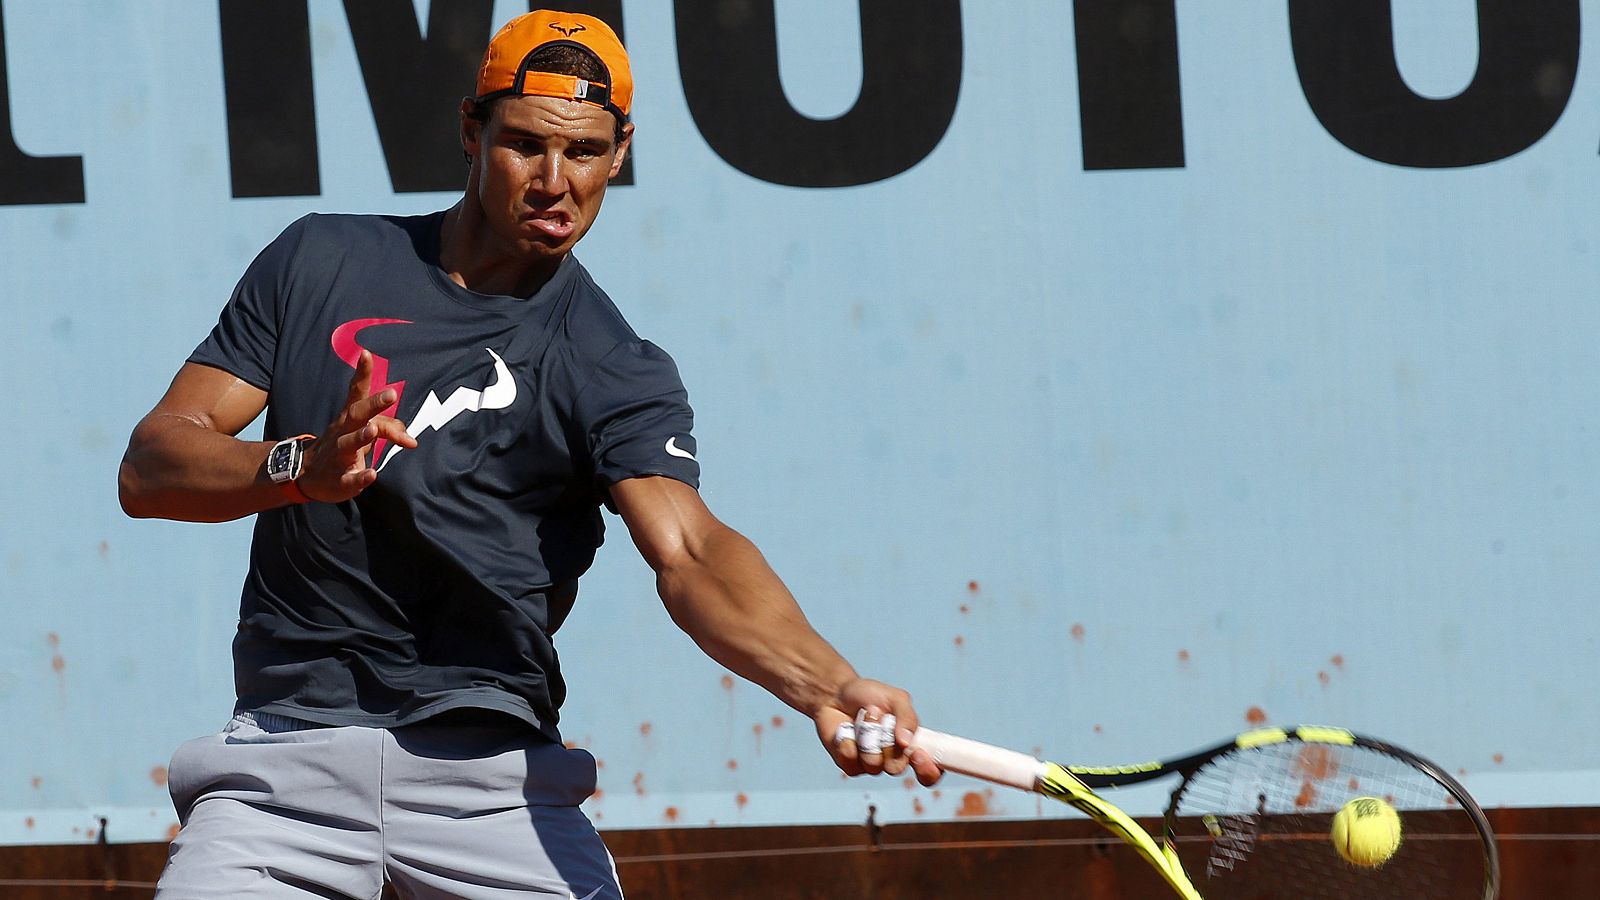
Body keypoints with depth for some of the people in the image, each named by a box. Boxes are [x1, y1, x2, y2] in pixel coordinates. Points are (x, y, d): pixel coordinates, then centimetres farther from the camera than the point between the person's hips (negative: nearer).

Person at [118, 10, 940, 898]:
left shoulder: (614, 371, 0)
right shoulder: (322, 262, 7)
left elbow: (688, 552, -17)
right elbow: (149, 467, 1)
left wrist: (828, 687, -37)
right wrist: (303, 467, -20)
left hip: (489, 769, -1)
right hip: (287, 753, 1)